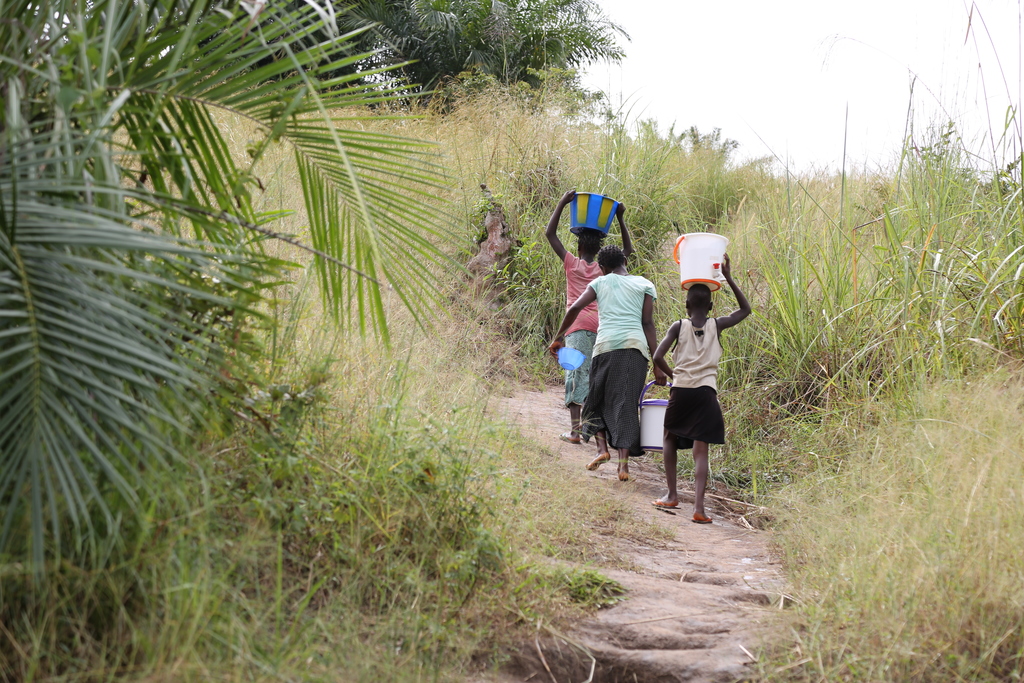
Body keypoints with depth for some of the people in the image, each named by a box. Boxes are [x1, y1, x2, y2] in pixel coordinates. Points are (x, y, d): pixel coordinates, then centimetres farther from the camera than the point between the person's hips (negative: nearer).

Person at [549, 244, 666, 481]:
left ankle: (603, 448, 0)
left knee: (598, 398, 17)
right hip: (636, 346, 0)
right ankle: (623, 462, -8)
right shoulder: (644, 285, 14)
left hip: (606, 345, 0)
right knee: (626, 402, 0)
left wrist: (558, 337, 9)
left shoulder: (600, 283, 15)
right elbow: (648, 323, 5)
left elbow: (575, 308, 0)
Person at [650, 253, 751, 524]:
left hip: (681, 391, 0)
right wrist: (728, 278, 18)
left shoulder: (678, 326, 3)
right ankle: (698, 507, -15)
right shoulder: (716, 326, 5)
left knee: (670, 438, 24)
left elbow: (658, 357, -5)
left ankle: (672, 495, 20)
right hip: (706, 393, 0)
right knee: (700, 450, -3)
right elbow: (745, 309, 21)